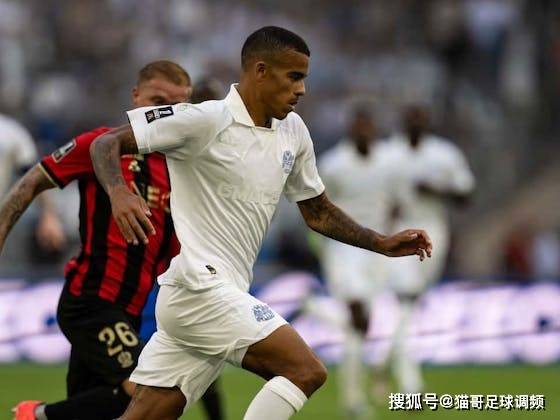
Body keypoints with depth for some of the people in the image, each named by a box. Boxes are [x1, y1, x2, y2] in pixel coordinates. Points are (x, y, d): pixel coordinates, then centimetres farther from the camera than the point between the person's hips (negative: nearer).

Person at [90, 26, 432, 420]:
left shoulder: (293, 131, 13)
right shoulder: (205, 120, -11)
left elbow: (317, 211, 25)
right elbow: (107, 143, -10)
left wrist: (382, 244, 14)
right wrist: (118, 193, -30)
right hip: (199, 287, -8)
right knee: (307, 371, -15)